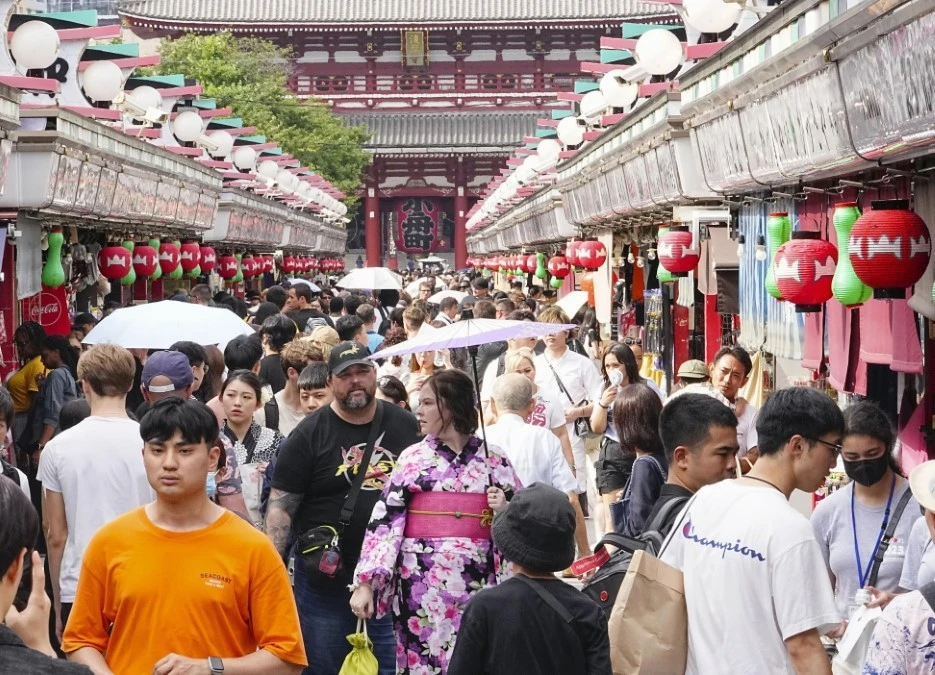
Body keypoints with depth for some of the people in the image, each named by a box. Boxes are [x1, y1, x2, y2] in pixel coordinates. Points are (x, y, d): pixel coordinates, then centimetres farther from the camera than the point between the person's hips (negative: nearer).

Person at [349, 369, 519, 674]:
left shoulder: (493, 460, 5)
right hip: (421, 583, 0)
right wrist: (365, 582, -9)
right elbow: (384, 521, -1)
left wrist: (504, 510, -10)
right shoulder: (412, 458, 4)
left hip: (476, 583, 0)